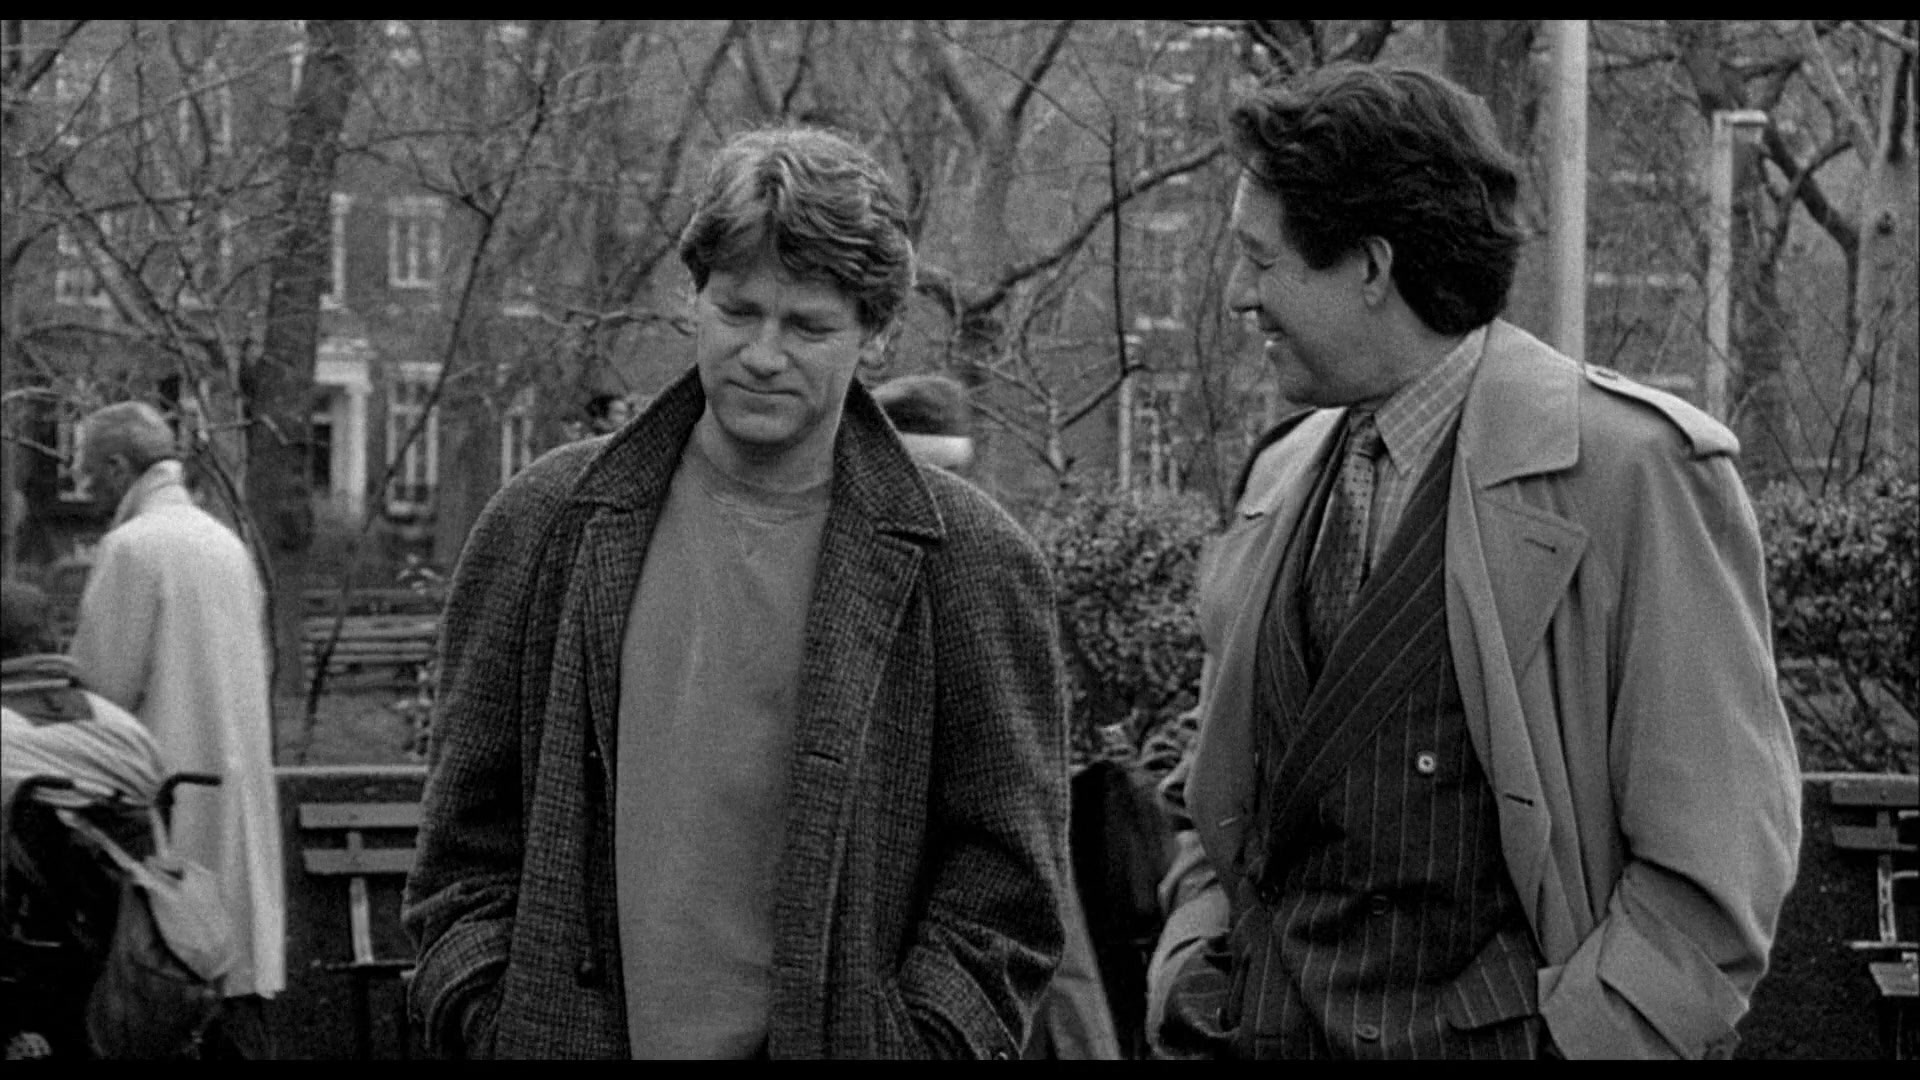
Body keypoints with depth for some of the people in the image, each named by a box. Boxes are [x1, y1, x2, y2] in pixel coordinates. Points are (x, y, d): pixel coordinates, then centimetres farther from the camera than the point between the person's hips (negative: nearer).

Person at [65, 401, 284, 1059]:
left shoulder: (130, 548, -11)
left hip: (168, 804, -8)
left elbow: (102, 688, -15)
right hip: (237, 803, 8)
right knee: (234, 1001, 7)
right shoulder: (226, 543, 13)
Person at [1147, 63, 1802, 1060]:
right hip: (1266, 1028, 5)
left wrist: (1584, 1035, -16)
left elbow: (1720, 855, -11)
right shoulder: (1283, 474, 10)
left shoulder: (1634, 468, -10)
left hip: (1499, 1030, -5)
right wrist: (1195, 952, 6)